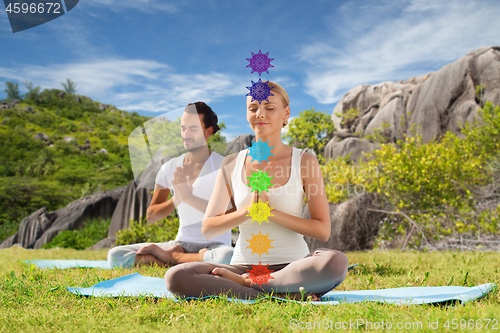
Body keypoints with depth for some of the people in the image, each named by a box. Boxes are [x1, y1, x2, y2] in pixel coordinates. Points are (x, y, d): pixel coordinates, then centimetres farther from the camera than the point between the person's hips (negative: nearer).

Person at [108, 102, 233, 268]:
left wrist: (190, 197, -24)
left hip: (214, 245, -3)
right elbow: (151, 216, 7)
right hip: (182, 243, 4)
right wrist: (176, 200, -13)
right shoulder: (170, 168, 7)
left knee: (226, 257, -42)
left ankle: (169, 256, -16)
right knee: (115, 255, -11)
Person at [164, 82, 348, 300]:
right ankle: (285, 295, -23)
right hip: (243, 265, 2)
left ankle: (245, 284, -18)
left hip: (291, 266, -1)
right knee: (176, 277, -25)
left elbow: (323, 231, -4)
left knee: (336, 262, -35)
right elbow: (207, 229, 4)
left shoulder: (305, 162, 1)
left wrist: (270, 211, -15)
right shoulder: (232, 164, 6)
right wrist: (248, 210, -14)